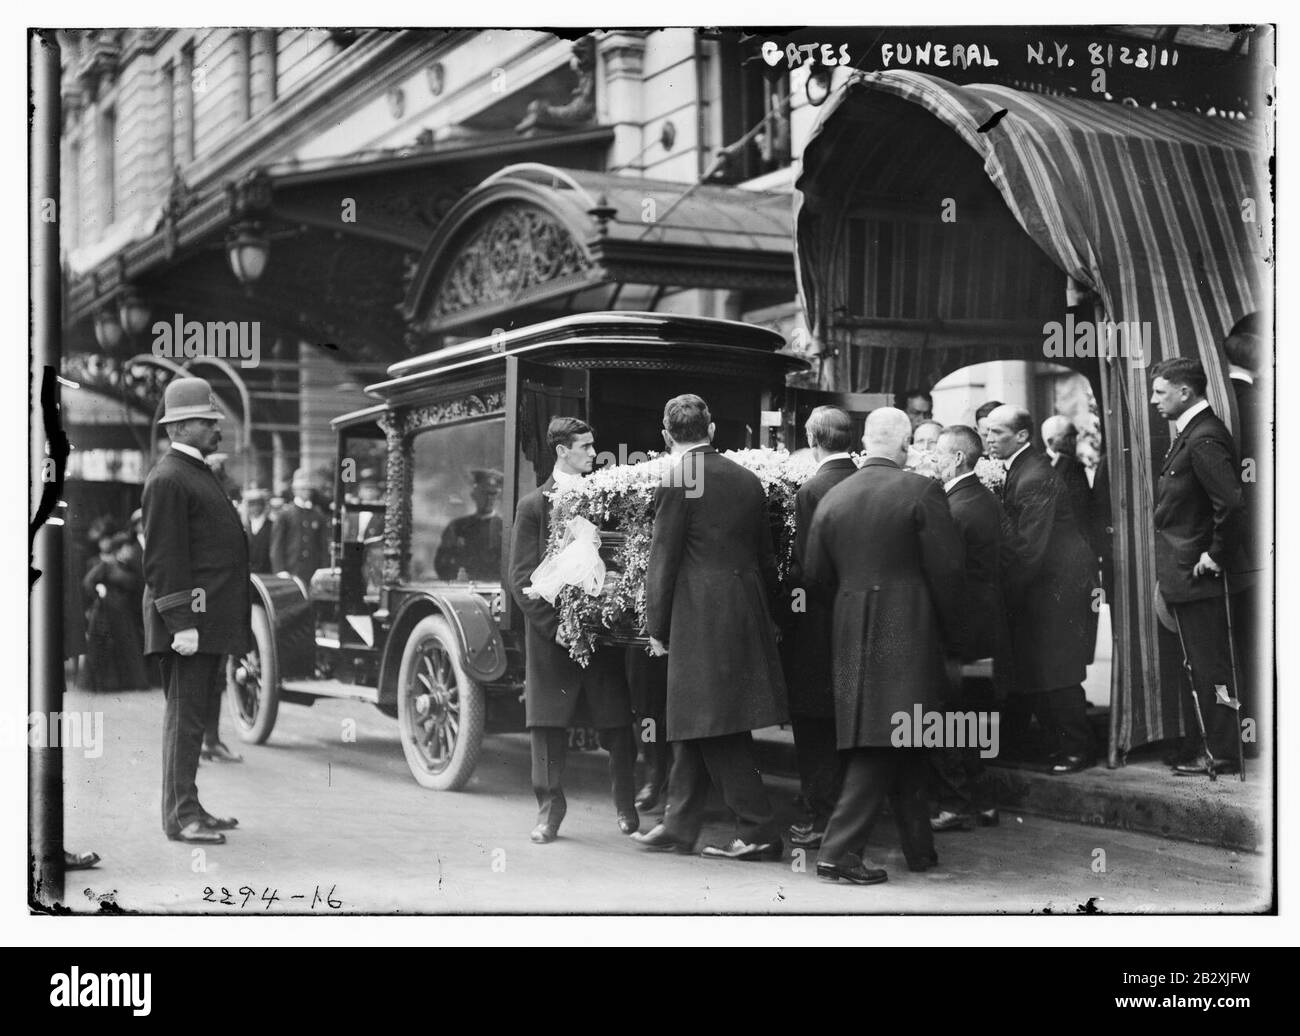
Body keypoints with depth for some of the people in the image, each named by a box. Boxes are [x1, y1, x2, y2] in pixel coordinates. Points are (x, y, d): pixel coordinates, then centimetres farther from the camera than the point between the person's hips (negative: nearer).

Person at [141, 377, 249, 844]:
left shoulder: (198, 474, 20)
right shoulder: (167, 480, -12)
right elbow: (163, 559, -18)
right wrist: (181, 624, -22)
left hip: (212, 621, 10)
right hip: (189, 617, -10)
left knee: (197, 714, 14)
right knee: (185, 714, -5)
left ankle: (189, 807, 21)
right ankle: (180, 817, 0)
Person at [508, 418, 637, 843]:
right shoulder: (534, 505, 3)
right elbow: (521, 578, -1)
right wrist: (553, 624, -11)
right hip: (552, 635, -1)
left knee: (618, 723, 3)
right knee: (548, 725, 3)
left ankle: (626, 807, 21)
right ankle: (549, 808, 17)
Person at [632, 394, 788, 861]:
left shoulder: (677, 482, -9)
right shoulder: (748, 480, 10)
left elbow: (663, 560, -8)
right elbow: (765, 556, 15)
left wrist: (657, 627, -1)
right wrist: (766, 611, 24)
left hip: (700, 620, -7)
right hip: (747, 615, 7)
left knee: (713, 729, -1)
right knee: (695, 726, 15)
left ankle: (760, 833, 0)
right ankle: (678, 826, 23)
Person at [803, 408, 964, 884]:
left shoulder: (832, 497, 5)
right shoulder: (922, 491, -9)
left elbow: (815, 573, 7)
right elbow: (946, 569, -9)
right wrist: (947, 627, 5)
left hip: (851, 635, 6)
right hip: (908, 633, -6)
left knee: (904, 746, 15)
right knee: (888, 745, -4)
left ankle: (920, 849, 25)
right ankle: (839, 850, -9)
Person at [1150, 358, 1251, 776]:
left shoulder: (1204, 440, -19)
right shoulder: (1191, 434, 13)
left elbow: (1232, 503, -28)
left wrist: (1217, 556, -19)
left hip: (1199, 574, -10)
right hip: (1185, 574, 10)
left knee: (1211, 667, -2)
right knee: (1204, 666, 17)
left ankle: (1222, 755, 6)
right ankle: (1214, 742, 26)